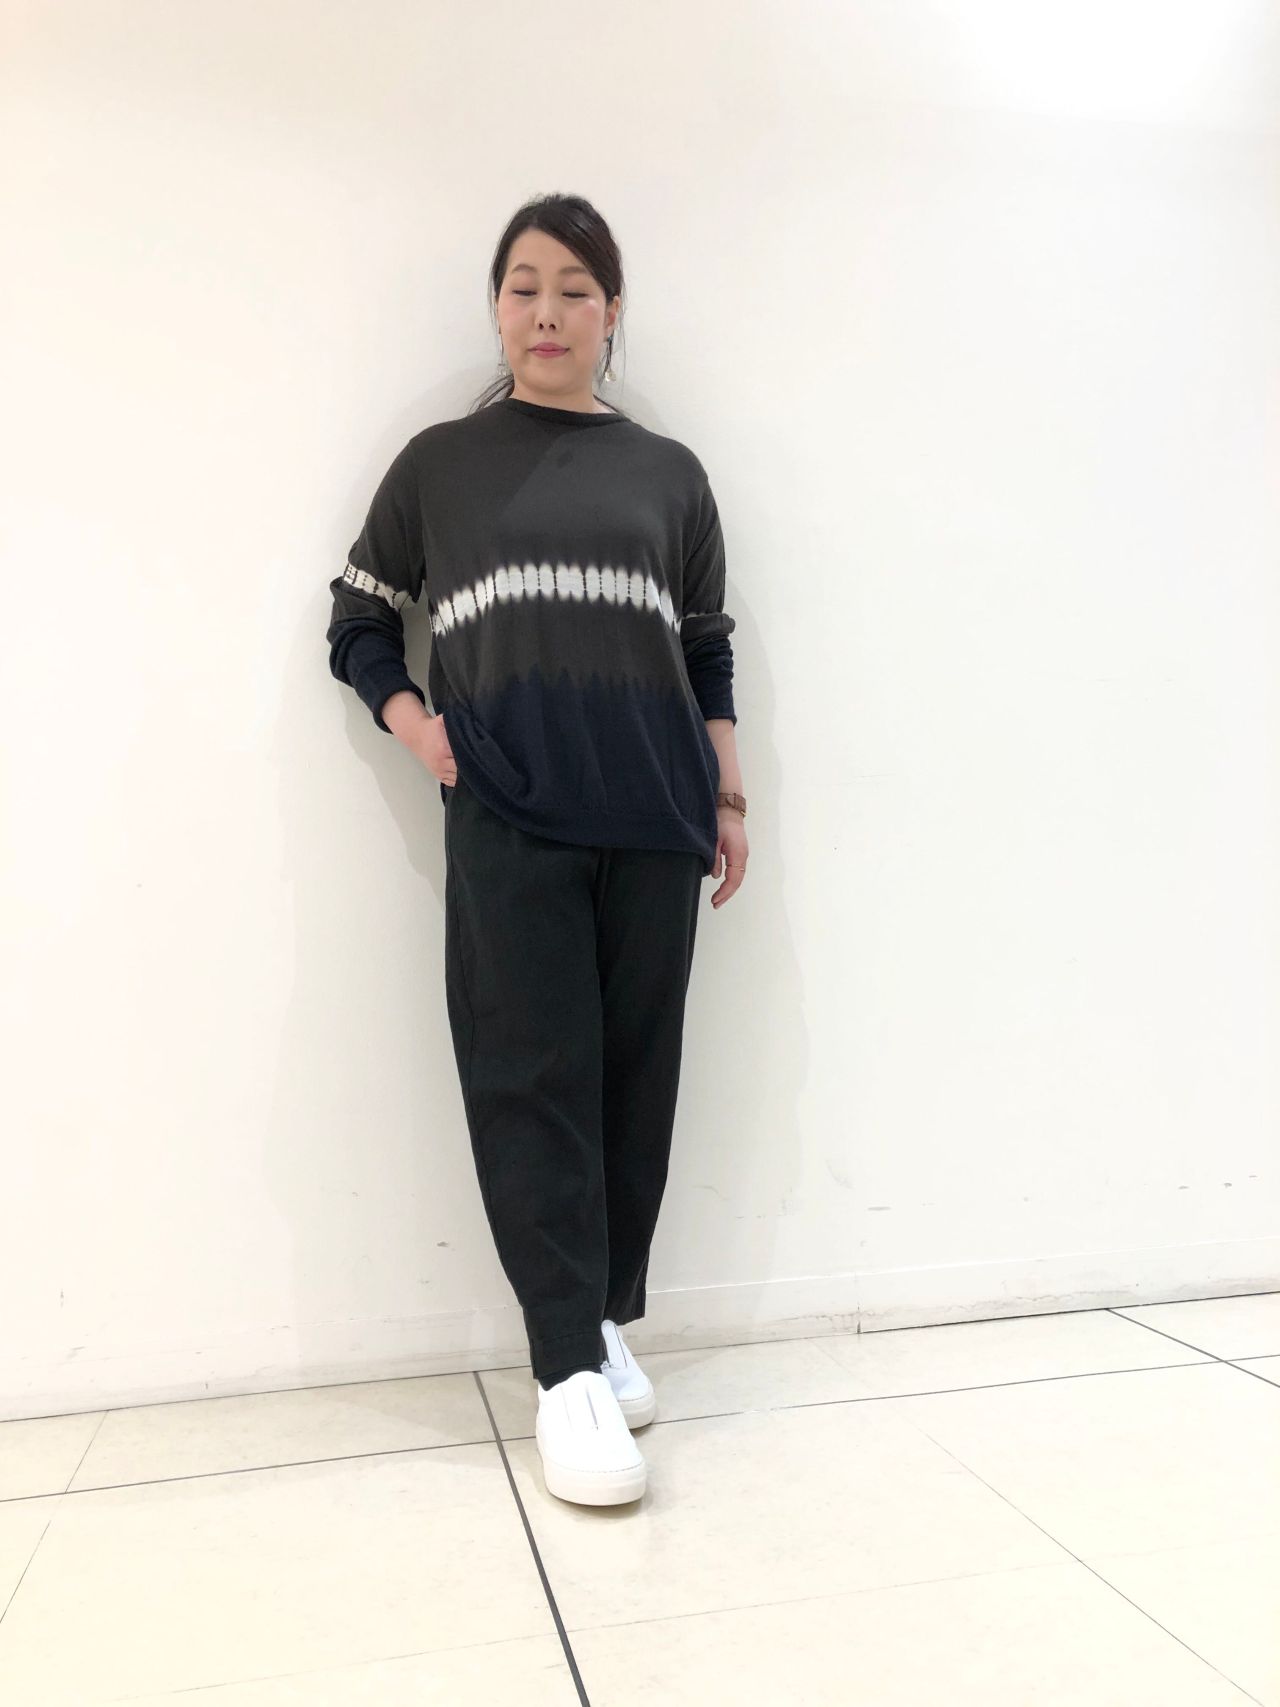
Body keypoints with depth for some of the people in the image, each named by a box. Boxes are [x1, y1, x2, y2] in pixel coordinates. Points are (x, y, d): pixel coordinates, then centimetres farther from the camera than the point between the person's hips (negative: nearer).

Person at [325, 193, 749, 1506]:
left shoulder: (668, 473, 14)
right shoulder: (439, 463, 11)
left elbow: (708, 651, 14)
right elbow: (358, 623, 15)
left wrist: (729, 797, 7)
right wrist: (411, 722, -2)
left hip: (652, 817, 2)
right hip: (507, 819, -2)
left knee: (638, 1070, 3)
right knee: (532, 1078, -5)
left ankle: (607, 1321, 18)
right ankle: (569, 1370, 1)